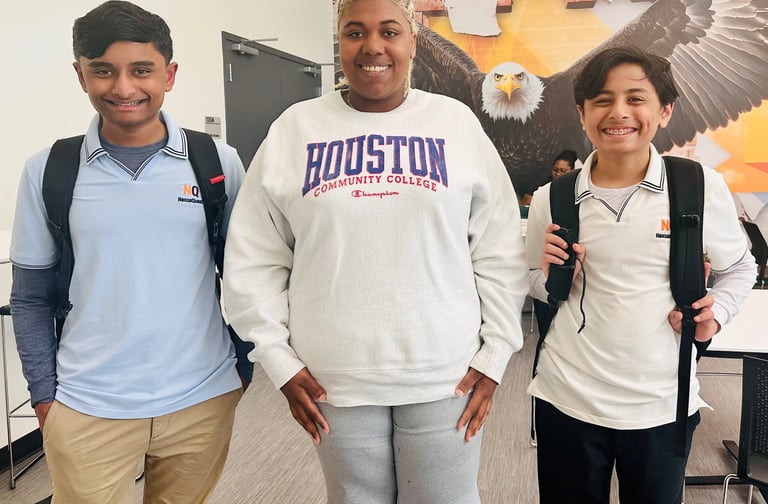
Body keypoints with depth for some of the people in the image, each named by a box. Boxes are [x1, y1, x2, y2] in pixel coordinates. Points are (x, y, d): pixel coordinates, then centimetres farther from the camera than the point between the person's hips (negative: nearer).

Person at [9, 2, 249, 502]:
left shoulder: (219, 162, -3)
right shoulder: (47, 171, -2)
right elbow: (31, 298, 5)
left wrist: (242, 366, 5)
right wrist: (44, 395, 2)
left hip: (203, 400, 1)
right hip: (87, 408, 0)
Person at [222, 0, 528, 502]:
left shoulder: (457, 123, 1)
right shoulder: (295, 129, 0)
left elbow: (499, 251, 3)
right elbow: (254, 260, 3)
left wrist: (496, 352, 0)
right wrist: (279, 358, 0)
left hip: (446, 377, 0)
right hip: (335, 381, 1)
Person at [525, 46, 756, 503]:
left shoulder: (703, 187, -7)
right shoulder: (552, 199, -4)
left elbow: (740, 269, 9)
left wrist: (716, 313, -8)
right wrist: (552, 276, -12)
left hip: (663, 404, 0)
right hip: (568, 399, 1)